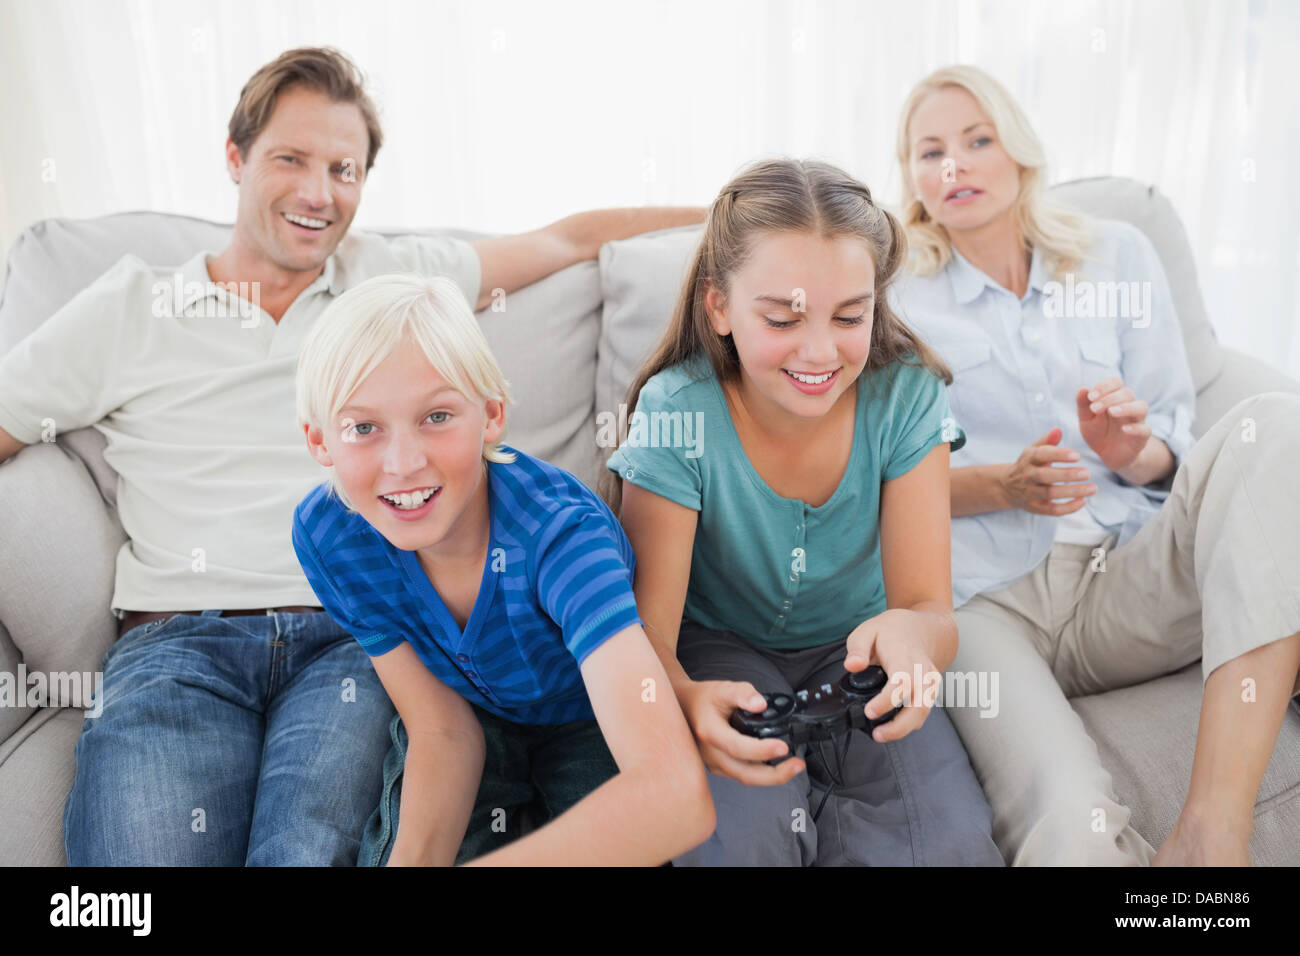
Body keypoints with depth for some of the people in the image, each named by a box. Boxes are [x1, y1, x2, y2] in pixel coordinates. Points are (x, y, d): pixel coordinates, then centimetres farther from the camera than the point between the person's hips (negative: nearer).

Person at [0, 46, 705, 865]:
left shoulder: (401, 278, 17)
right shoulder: (130, 307, 14)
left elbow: (566, 238, 22)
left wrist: (717, 212, 25)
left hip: (360, 639, 0)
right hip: (179, 638, 1)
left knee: (307, 848, -28)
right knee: (147, 849, -25)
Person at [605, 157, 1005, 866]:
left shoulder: (905, 394, -17)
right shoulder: (676, 413, -23)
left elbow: (932, 609, -19)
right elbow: (648, 629, -23)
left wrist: (910, 631, -46)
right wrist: (684, 699, -47)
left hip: (852, 648, 2)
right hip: (721, 651, -2)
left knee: (955, 845, -21)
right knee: (741, 834, -30)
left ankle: (798, 818, 4)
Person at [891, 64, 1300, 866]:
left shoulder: (1118, 257, 15)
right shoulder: (899, 308, 8)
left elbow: (1173, 450, 15)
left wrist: (1135, 454, -10)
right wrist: (1003, 485, -13)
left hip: (1133, 586, 4)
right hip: (988, 599, -4)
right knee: (1073, 830, -34)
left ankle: (1215, 827, -29)